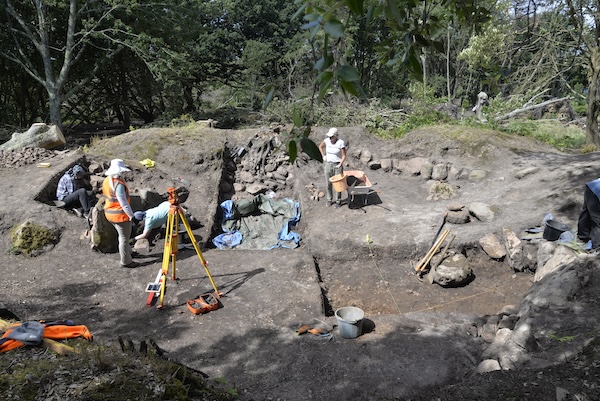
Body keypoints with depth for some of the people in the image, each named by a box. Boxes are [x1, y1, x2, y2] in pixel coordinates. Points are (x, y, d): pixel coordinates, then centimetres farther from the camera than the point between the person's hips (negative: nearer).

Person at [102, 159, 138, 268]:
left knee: (122, 235, 26)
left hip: (110, 213, 9)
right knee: (124, 238, 5)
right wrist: (132, 216, -18)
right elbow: (124, 203, -25)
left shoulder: (106, 181, 3)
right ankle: (125, 261, 15)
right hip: (120, 215, -9)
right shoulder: (118, 184, -26)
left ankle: (127, 252, 42)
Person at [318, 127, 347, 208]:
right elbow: (320, 146, 13)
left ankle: (338, 201, 21)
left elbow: (344, 156, -13)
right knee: (328, 184, 11)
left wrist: (340, 164, -27)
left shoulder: (341, 143, -17)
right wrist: (324, 156, 4)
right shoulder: (327, 140, -7)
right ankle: (329, 199, 29)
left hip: (338, 165, -3)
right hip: (328, 165, 3)